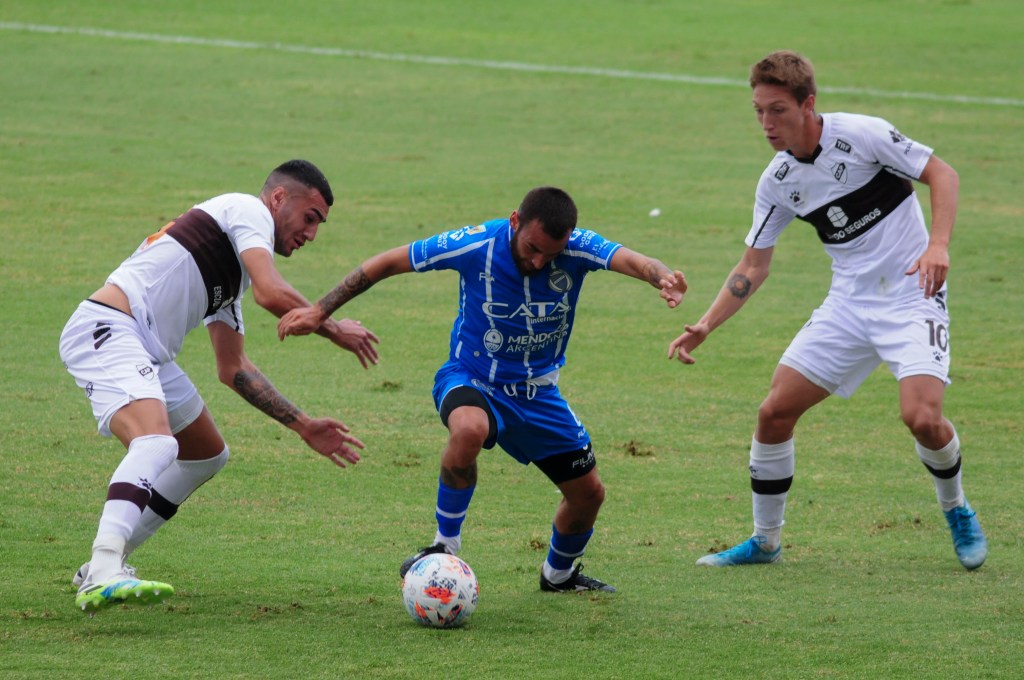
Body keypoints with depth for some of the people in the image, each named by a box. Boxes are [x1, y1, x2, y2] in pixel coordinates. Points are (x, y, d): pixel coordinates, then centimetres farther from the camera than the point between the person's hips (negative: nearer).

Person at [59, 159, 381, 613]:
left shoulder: (234, 271, 27)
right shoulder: (248, 210, 0)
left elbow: (233, 369, 29)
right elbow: (271, 294, -16)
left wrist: (303, 425, 27)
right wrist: (334, 329, -1)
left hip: (147, 353, 10)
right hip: (105, 330, -10)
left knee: (207, 456, 22)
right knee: (157, 443, -32)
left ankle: (106, 564, 24)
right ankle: (102, 576, -50)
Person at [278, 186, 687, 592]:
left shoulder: (577, 248, -21)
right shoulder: (476, 245, -25)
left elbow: (631, 261, -39)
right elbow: (388, 263, -15)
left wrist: (661, 276, -64)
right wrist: (320, 311, -14)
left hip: (538, 391, 4)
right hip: (472, 380, -4)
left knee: (588, 493, 7)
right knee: (469, 430, -39)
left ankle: (559, 574, 39)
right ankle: (445, 546, -19)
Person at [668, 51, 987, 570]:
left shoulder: (860, 136, -15)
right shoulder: (777, 182, 1)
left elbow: (941, 173, -10)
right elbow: (753, 266, 9)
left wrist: (937, 245, -25)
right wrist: (703, 327, -1)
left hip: (912, 297, -6)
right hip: (849, 303, 6)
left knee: (921, 416, -23)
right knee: (775, 411, -3)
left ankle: (956, 510, 9)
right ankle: (765, 541, 14)